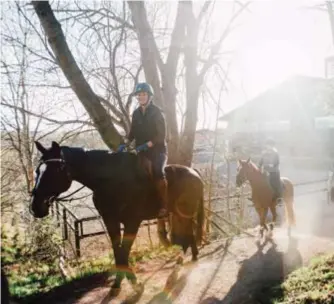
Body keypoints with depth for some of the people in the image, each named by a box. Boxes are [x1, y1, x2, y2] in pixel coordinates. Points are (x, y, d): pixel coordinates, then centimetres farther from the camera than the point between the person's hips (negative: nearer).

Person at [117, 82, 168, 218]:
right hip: (141, 151, 7)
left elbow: (161, 135, -12)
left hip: (157, 149, -7)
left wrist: (146, 145, -22)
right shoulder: (136, 113, 9)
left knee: (158, 172, -31)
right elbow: (133, 132, 16)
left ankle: (164, 206, -23)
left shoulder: (156, 112, -8)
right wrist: (124, 144, -1)